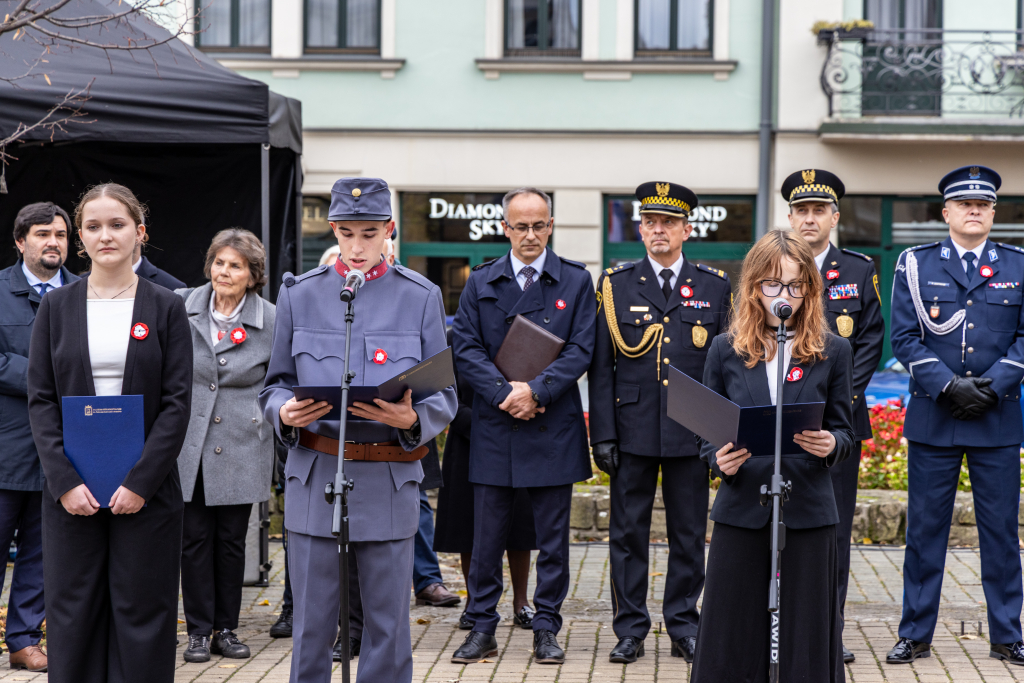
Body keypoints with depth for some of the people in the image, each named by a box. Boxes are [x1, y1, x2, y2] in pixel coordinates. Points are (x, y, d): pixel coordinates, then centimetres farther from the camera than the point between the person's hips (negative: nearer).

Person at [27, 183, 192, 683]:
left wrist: (141, 482, -12)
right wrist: (65, 481, -9)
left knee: (141, 614, 2)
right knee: (72, 613, 4)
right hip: (71, 487, 1)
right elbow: (40, 400, 2)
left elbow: (177, 402, -2)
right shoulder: (56, 307, 6)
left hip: (145, 489, -1)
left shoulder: (167, 308, 2)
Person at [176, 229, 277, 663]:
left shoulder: (270, 320, -3)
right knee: (195, 538, 2)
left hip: (241, 447, 0)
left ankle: (226, 629, 18)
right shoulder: (182, 307, 0)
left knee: (232, 540, 6)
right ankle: (199, 631, 12)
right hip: (189, 444, 0)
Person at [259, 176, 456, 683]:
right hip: (313, 479, 1)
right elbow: (275, 385, 10)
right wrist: (285, 413, -13)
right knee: (311, 623, 5)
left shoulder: (420, 297, 4)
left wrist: (411, 419, -18)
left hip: (389, 483, 0)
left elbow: (445, 395, 4)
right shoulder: (299, 295, 7)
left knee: (388, 624, 5)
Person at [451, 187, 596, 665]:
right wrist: (504, 392, -13)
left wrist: (536, 390, -16)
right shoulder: (481, 283, 7)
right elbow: (465, 349, 1)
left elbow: (580, 350, -3)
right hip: (493, 426, 1)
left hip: (553, 427, -1)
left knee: (552, 533, 5)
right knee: (487, 534, 4)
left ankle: (546, 629, 14)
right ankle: (482, 628, 13)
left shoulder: (575, 281, 4)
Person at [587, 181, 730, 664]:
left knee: (689, 534, 6)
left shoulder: (715, 287, 6)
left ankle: (683, 628, 17)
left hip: (692, 433, 0)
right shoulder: (616, 284, 5)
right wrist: (603, 434, -3)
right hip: (633, 431, 0)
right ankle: (630, 630, 13)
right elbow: (601, 366, 3)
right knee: (628, 533, 4)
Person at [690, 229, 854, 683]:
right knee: (732, 639, 2)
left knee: (804, 642, 2)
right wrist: (720, 460, -13)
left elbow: (844, 431, 7)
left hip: (808, 513, 0)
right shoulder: (726, 350, 6)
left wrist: (830, 445, -15)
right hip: (741, 511, 1)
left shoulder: (832, 351, 5)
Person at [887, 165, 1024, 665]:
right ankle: (915, 635, 12)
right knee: (924, 530, 4)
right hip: (933, 418, -1)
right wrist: (948, 385, -13)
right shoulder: (915, 264, 5)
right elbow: (905, 338, -1)